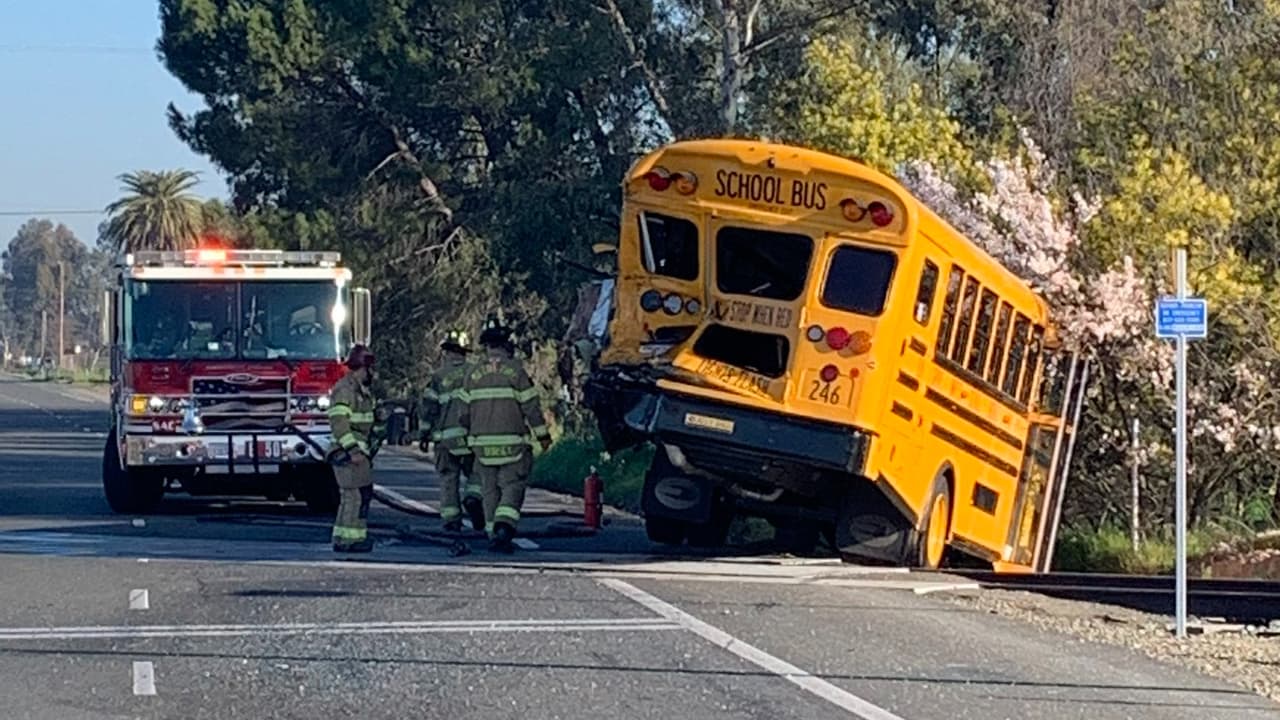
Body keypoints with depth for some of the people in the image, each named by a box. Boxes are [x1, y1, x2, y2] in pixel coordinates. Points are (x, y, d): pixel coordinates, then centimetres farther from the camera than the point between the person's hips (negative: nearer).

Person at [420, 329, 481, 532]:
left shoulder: (439, 377, 3)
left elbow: (429, 407, 1)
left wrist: (424, 433, 7)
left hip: (445, 437, 0)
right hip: (471, 435, 0)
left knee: (448, 479, 8)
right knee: (474, 474, 12)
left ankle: (451, 520, 5)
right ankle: (472, 498, -18)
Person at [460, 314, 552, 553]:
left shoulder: (474, 373, 6)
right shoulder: (515, 370, -6)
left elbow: (465, 410, 10)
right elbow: (530, 405, -5)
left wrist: (468, 434, 24)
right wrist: (543, 434, 3)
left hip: (482, 443, 3)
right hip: (512, 442, -3)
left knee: (490, 491, 11)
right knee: (512, 488, -2)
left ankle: (494, 534, 10)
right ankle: (504, 529, -21)